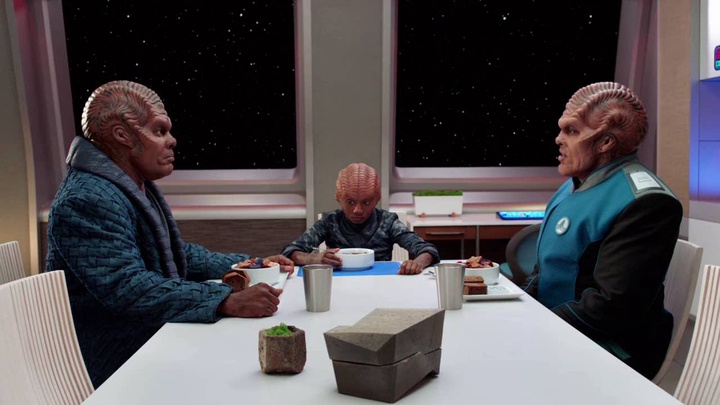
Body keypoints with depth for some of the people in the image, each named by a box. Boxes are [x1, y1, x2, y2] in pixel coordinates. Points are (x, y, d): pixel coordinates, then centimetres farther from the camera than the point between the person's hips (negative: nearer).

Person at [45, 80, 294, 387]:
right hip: (117, 370, -9)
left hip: (153, 343, 9)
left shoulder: (139, 187, 11)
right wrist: (228, 301, -37)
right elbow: (128, 288, -31)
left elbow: (177, 254, 17)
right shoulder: (87, 200, -21)